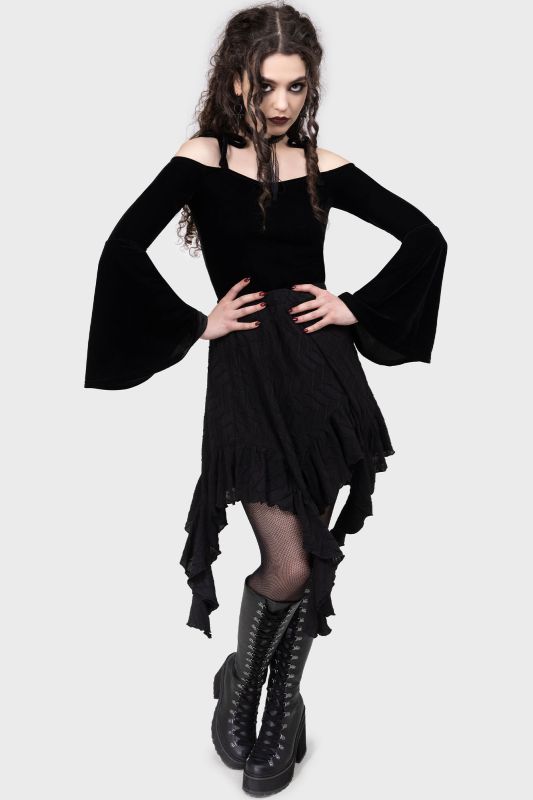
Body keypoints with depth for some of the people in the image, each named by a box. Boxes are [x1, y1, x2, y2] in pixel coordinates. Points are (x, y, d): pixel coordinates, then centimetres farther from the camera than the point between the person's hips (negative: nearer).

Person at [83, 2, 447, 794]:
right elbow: (123, 249, -14)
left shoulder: (323, 167, 8)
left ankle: (283, 708, 31)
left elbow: (426, 237, 11)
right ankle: (238, 683, 24)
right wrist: (196, 324, -10)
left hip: (325, 369, 4)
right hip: (247, 375, -3)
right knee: (288, 568, -9)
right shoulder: (202, 159, 0)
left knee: (315, 560, 8)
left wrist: (357, 308, 2)